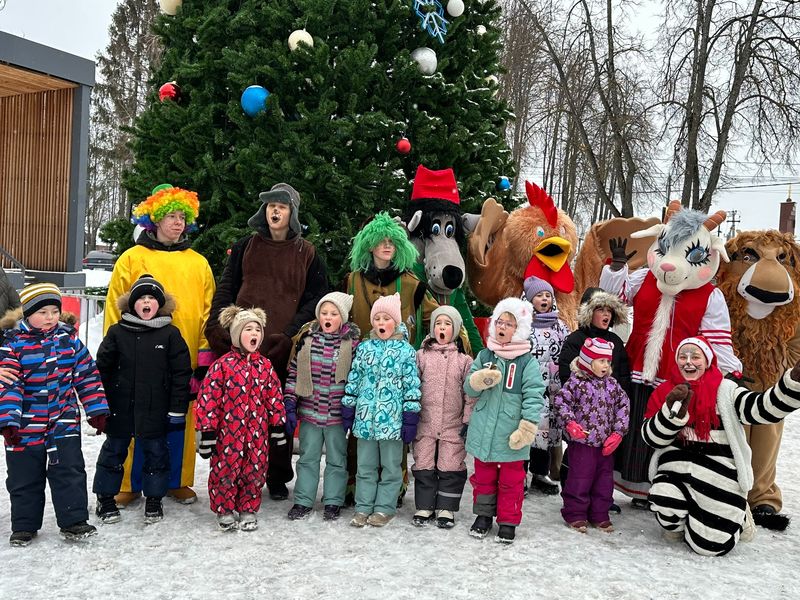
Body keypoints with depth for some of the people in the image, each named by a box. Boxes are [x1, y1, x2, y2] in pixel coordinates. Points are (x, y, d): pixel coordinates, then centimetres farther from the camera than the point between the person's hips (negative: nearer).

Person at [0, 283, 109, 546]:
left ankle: (73, 521, 11)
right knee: (24, 477, 11)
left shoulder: (69, 338, 0)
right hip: (26, 425, -1)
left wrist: (96, 409, 3)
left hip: (64, 421, 2)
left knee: (69, 470, 1)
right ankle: (24, 525, 26)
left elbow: (87, 374, 5)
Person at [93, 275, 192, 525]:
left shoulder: (170, 334, -3)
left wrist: (178, 410, -5)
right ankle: (105, 498, 27)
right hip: (120, 408, 1)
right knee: (114, 450, 12)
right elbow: (102, 368, 5)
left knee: (156, 451, 9)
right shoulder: (117, 332, 0)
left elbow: (181, 373, -3)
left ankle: (154, 499, 24)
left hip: (155, 410, -1)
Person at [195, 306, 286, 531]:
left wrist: (279, 425, 8)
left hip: (257, 433, 3)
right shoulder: (222, 365, -8)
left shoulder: (265, 366, 4)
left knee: (255, 471, 10)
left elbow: (274, 397, 9)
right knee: (225, 471, 6)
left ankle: (248, 510, 27)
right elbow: (208, 398, -9)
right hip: (228, 432, -3)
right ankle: (224, 511, 25)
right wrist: (207, 431, -10)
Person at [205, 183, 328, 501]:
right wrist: (218, 327, -3)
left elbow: (315, 299, 4)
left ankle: (278, 477, 16)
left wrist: (291, 334, -9)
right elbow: (225, 290, 12)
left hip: (284, 347, -1)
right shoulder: (245, 247, 13)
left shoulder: (307, 254, 7)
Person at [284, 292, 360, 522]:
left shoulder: (352, 343, -7)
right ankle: (303, 501, 24)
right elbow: (293, 374, 2)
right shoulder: (306, 339, -1)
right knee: (307, 458, 13)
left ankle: (333, 502, 24)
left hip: (338, 414, -2)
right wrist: (290, 406, -1)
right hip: (309, 412, 2)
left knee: (337, 460, 11)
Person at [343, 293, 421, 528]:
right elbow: (353, 380, 10)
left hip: (392, 418, -3)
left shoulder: (406, 351, -4)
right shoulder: (364, 347, 6)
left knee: (391, 466, 9)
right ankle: (363, 507, 22)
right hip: (365, 416, 3)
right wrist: (348, 410, 8)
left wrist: (410, 418, -8)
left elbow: (411, 386, -5)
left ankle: (384, 508, 20)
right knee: (365, 466, 12)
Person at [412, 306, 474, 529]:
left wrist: (467, 420, -2)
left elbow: (470, 392, 2)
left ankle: (446, 509, 18)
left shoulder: (464, 360, 2)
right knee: (423, 466, 7)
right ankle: (424, 507, 21)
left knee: (450, 468, 4)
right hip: (425, 422, 1)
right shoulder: (422, 355, 3)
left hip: (453, 425, -1)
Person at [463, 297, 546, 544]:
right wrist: (480, 380, -19)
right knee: (483, 477, 16)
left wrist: (527, 428, -18)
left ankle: (508, 521, 24)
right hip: (483, 431, 3)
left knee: (511, 480, 9)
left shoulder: (527, 362, -7)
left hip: (510, 435, -3)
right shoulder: (484, 355, 4)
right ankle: (484, 515, 33)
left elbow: (534, 396, -11)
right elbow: (468, 388, 4)